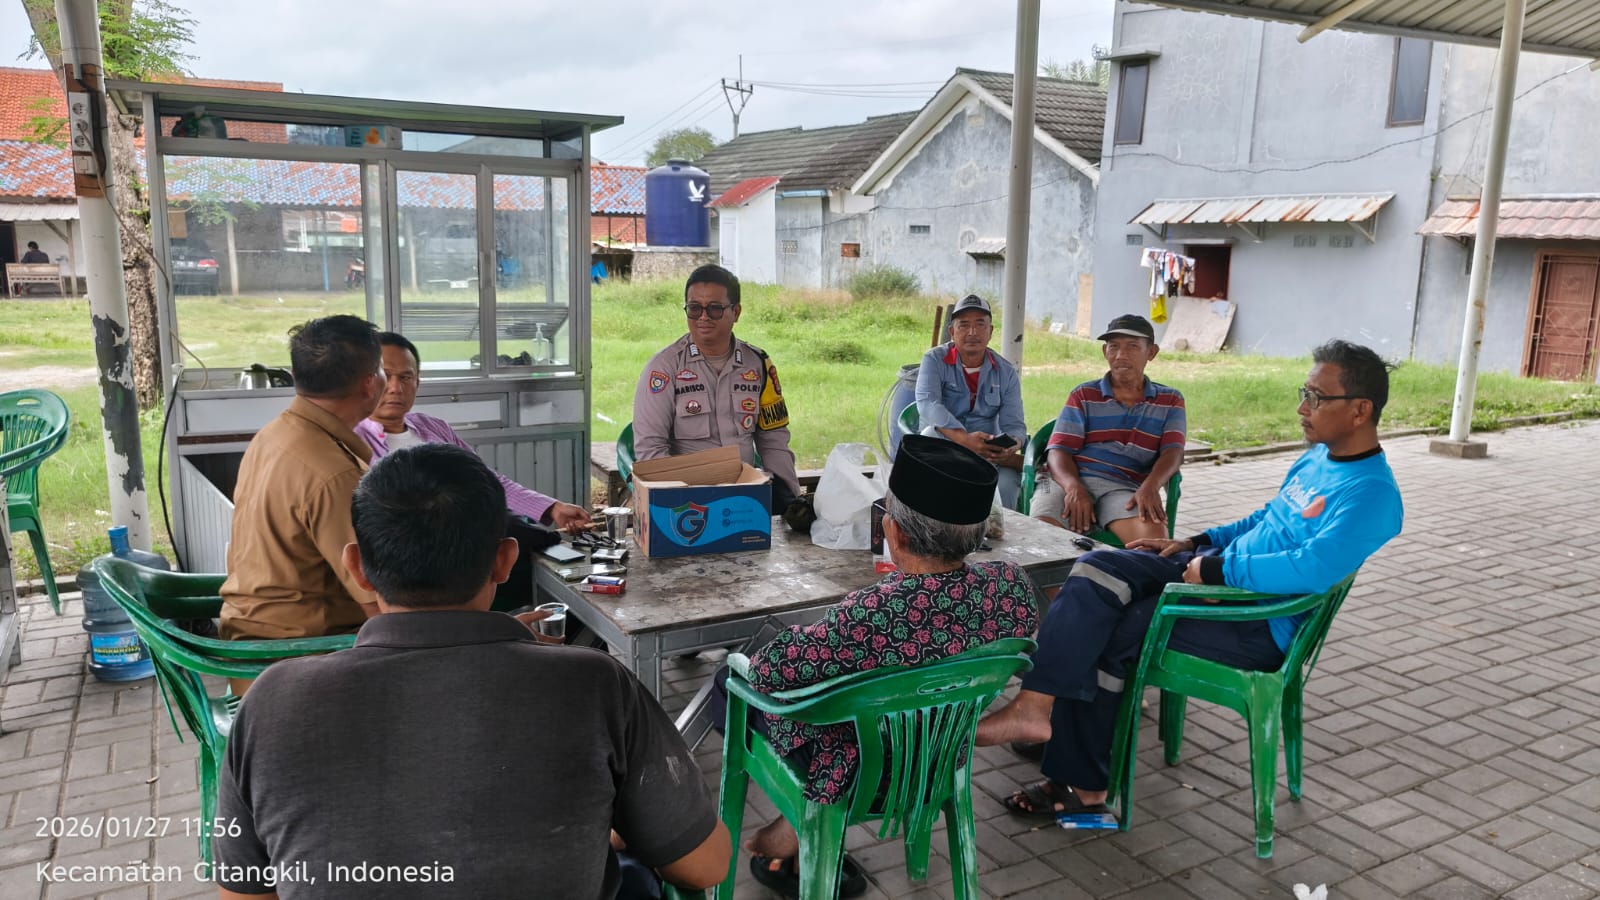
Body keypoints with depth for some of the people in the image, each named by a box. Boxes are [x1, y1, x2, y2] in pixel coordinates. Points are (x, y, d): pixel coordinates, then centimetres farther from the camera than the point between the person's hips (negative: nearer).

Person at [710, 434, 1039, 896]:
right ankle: (801, 829, 30)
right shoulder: (1013, 584, -18)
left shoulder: (876, 614, -37)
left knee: (734, 680, 16)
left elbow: (766, 670, -26)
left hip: (862, 775, -6)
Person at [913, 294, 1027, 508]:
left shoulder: (1006, 373, 4)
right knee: (933, 432, -34)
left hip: (987, 450, 1)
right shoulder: (935, 360, -5)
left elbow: (1014, 425, -2)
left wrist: (1013, 445, -29)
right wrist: (964, 438, -39)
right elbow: (927, 403, -23)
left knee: (1007, 482, -30)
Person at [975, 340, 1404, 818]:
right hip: (1215, 568, 9)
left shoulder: (1372, 494, -15)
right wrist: (1194, 542, 14)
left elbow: (1312, 569, -29)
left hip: (1260, 622, -9)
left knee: (1107, 636, -19)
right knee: (1097, 568, -15)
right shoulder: (1317, 457, 14)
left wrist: (1218, 567, -22)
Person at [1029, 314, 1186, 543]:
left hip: (1123, 488, 0)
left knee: (1154, 535, -34)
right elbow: (1059, 450, 6)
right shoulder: (1083, 395, 18)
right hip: (1070, 480, 0)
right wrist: (1074, 487, -18)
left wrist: (1150, 486, -19)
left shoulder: (1170, 401, 20)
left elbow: (1173, 451, 5)